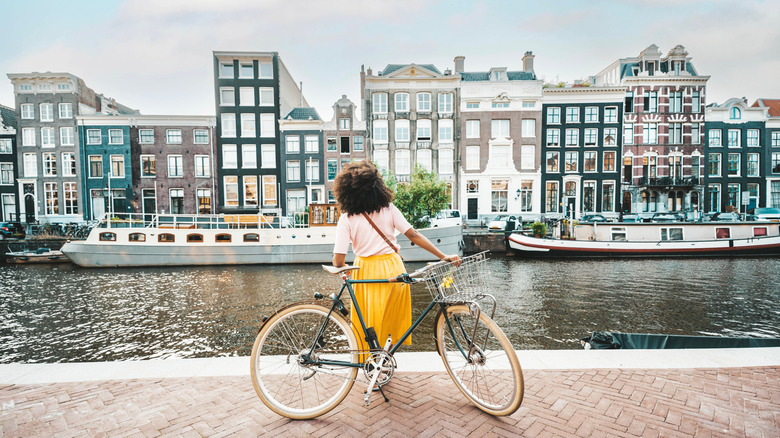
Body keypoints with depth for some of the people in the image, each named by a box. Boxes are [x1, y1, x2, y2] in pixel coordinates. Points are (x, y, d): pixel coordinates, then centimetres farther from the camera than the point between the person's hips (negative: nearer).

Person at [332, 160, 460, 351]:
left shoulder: (347, 219, -9)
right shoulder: (389, 209, -2)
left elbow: (338, 260, -13)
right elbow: (413, 235, -7)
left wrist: (339, 266, 11)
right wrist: (443, 256, -5)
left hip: (367, 272, -3)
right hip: (393, 267, 3)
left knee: (369, 323, 15)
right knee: (394, 317, 23)